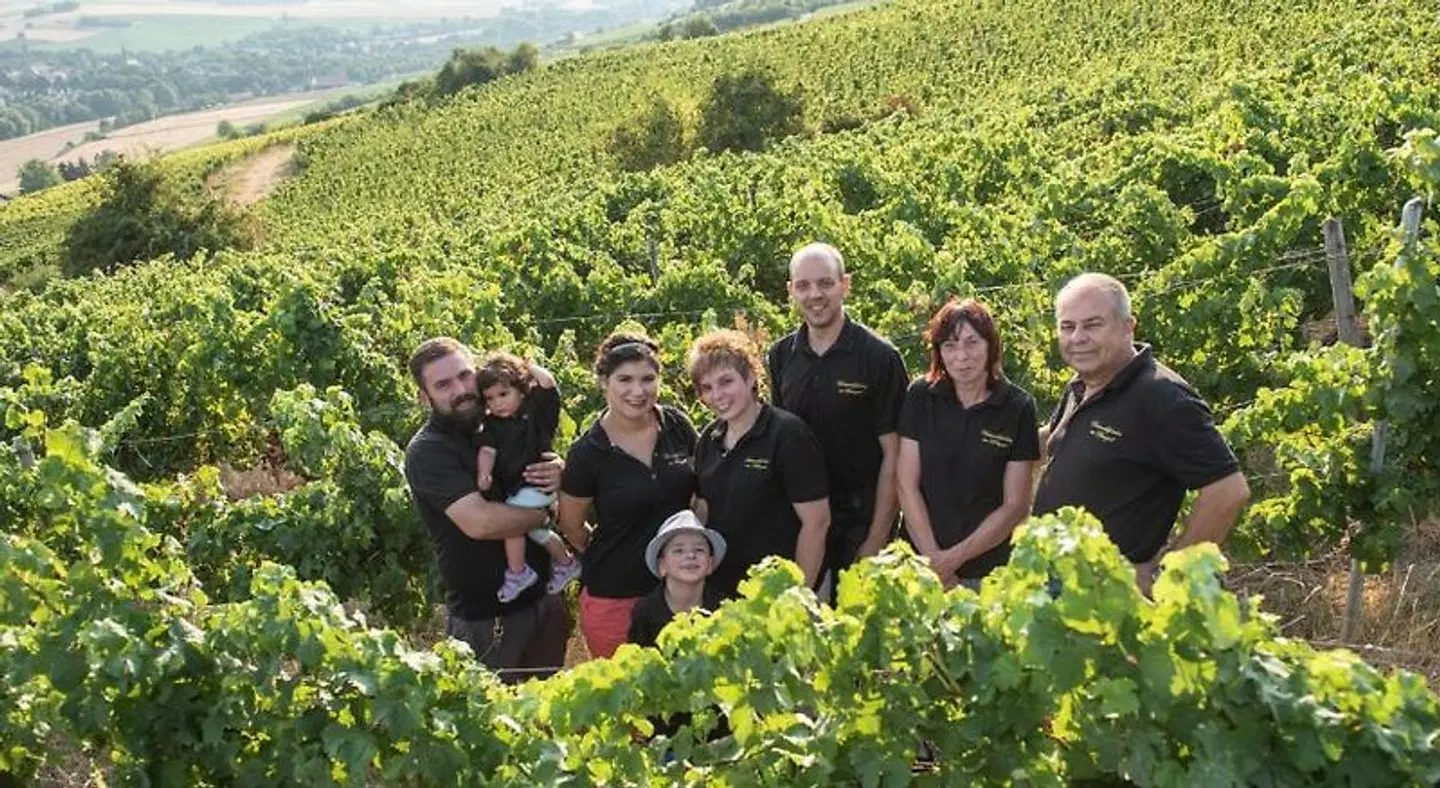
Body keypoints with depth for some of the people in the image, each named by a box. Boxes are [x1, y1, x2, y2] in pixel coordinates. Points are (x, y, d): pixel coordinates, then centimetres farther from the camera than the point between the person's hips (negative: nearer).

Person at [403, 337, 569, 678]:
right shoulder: (427, 451, -15)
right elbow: (479, 521, -29)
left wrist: (560, 475, -11)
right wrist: (544, 512, -12)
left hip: (545, 599, 6)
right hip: (485, 620, -6)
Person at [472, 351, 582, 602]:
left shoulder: (536, 410, -9)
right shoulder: (491, 423, 3)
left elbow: (547, 382, -23)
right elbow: (487, 450, -8)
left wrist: (527, 366, -9)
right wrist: (483, 474, -25)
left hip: (536, 484, -7)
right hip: (512, 487, 7)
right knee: (536, 531, 21)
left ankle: (517, 572, -5)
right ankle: (566, 563, 45)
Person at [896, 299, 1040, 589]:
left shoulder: (1018, 407, -6)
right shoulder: (921, 397, -3)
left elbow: (1015, 506, -6)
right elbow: (907, 485, -5)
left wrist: (955, 557, -11)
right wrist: (933, 559, -11)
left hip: (988, 570, -1)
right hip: (920, 561, 1)